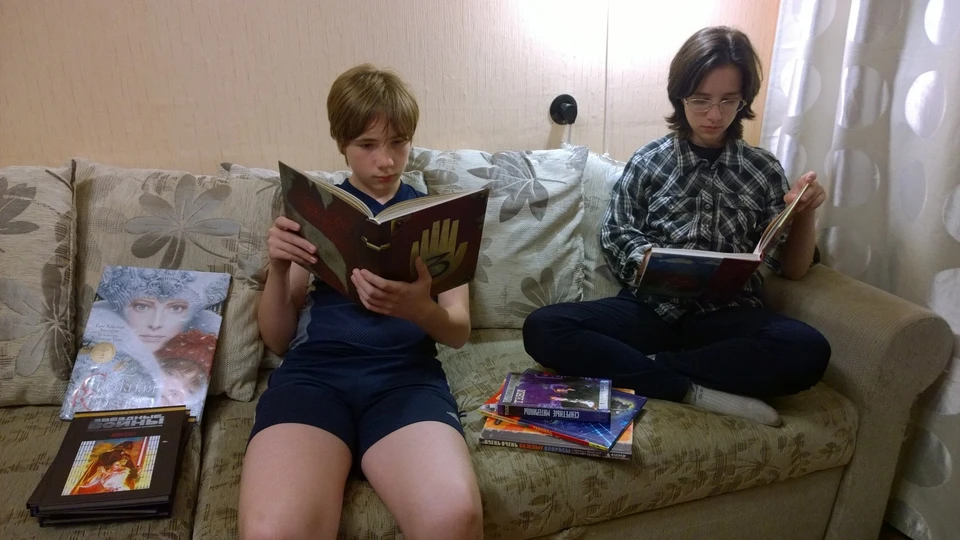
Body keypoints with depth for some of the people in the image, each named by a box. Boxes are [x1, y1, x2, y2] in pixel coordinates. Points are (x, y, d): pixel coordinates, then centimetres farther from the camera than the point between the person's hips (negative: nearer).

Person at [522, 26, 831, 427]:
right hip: (651, 308, 0)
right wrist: (648, 261, -16)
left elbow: (793, 269, 9)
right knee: (542, 329, -25)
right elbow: (615, 237, 5)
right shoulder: (649, 161, 4)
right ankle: (693, 392, -24)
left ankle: (645, 368, -21)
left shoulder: (764, 169, 7)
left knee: (808, 351, -31)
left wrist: (805, 213, -9)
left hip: (727, 317, 1)